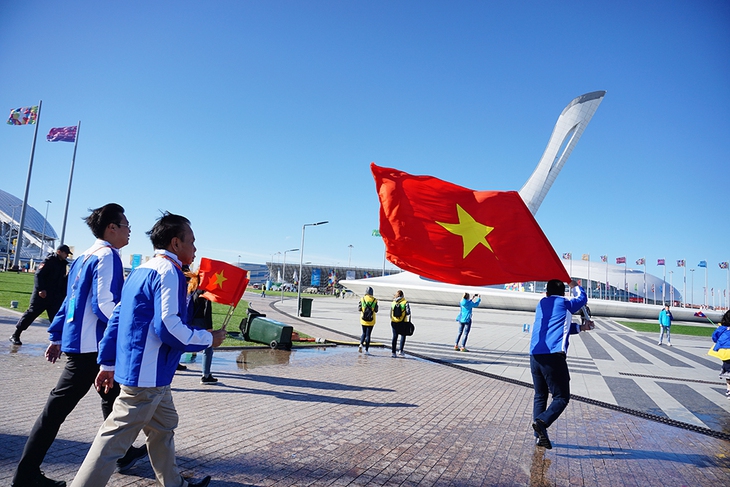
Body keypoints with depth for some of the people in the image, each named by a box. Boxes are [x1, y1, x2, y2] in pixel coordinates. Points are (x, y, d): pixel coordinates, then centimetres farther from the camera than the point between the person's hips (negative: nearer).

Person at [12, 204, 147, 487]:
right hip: (92, 345, -9)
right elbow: (105, 303, -22)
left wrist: (57, 337, 22)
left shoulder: (86, 256, 15)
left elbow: (72, 300, 18)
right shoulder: (108, 256, -15)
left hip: (80, 341, 9)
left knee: (111, 397, 15)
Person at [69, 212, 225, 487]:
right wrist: (208, 340, -12)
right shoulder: (169, 271, -17)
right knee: (116, 439, -1)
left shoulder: (142, 270, 12)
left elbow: (117, 317, 14)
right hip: (147, 374, -11)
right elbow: (167, 326, -25)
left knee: (164, 425, 21)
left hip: (149, 373, 11)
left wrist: (108, 363, 19)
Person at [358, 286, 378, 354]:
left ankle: (361, 344, -3)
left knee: (364, 333, 19)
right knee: (368, 334, 6)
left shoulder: (362, 299, -7)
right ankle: (366, 350, 8)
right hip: (371, 321, -1)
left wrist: (359, 304, 13)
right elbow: (376, 311, -3)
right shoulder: (374, 300, -7)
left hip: (363, 320, 1)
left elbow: (359, 309, -6)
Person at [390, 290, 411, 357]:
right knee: (403, 336, 12)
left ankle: (393, 352, 8)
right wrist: (408, 322, -1)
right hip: (403, 322, -3)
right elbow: (408, 313, -8)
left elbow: (391, 313, 9)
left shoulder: (393, 303, 3)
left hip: (394, 322, 3)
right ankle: (400, 350, 2)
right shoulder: (405, 303, -8)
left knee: (394, 337, 9)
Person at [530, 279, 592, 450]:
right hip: (553, 356, -6)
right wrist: (574, 285, 42)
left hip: (535, 356, 6)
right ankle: (542, 422, -20)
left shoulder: (541, 304, 20)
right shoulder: (565, 303, 5)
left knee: (540, 396, 14)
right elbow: (582, 298, 27)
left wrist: (581, 327, 28)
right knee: (562, 397, 1)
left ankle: (539, 435, 10)